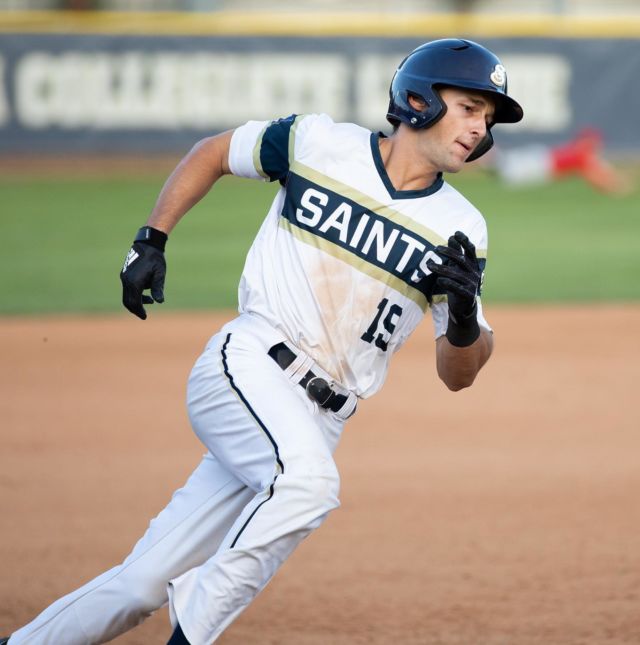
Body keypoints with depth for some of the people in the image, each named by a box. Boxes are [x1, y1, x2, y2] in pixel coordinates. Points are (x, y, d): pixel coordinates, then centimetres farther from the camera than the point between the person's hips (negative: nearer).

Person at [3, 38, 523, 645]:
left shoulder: (460, 230, 3)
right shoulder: (318, 143, -2)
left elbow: (457, 375, 4)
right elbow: (214, 152, 16)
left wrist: (465, 319, -17)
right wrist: (151, 240, 7)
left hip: (318, 418, 3)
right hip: (247, 367, -3)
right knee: (307, 478, -35)